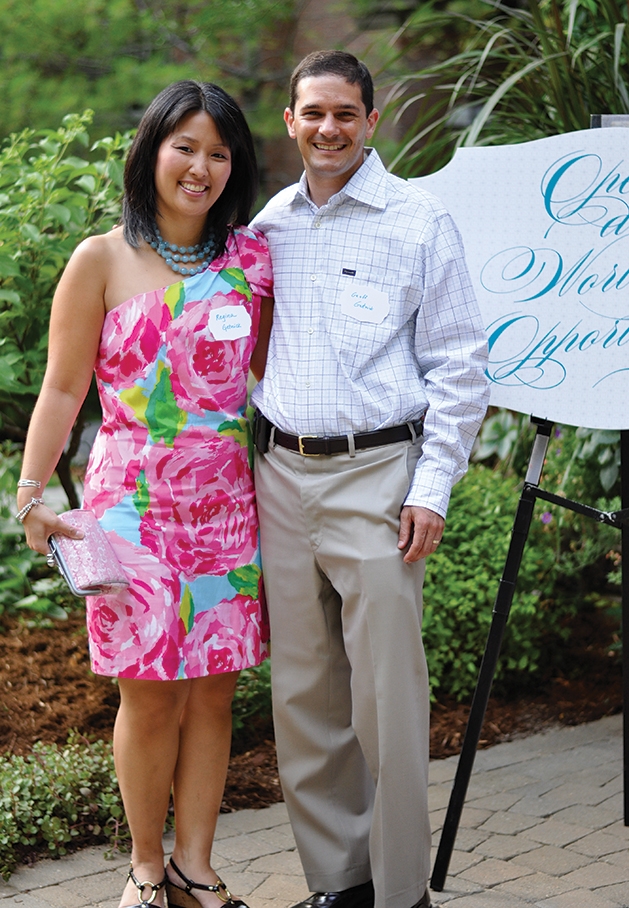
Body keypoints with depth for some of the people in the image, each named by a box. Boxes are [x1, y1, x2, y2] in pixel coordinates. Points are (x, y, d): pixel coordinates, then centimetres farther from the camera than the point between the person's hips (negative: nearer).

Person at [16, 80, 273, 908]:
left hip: (226, 500, 3)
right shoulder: (102, 263, -2)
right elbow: (63, 389, 0)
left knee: (213, 690, 6)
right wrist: (31, 491, -5)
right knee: (150, 693, 0)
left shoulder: (252, 258, 7)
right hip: (134, 499, -3)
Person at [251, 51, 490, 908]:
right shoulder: (268, 224, 12)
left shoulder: (420, 220, -1)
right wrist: (247, 465, 13)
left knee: (387, 698, -6)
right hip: (283, 478, 5)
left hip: (375, 475, -5)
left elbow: (459, 363, -3)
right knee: (302, 695, 8)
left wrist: (431, 488, -9)